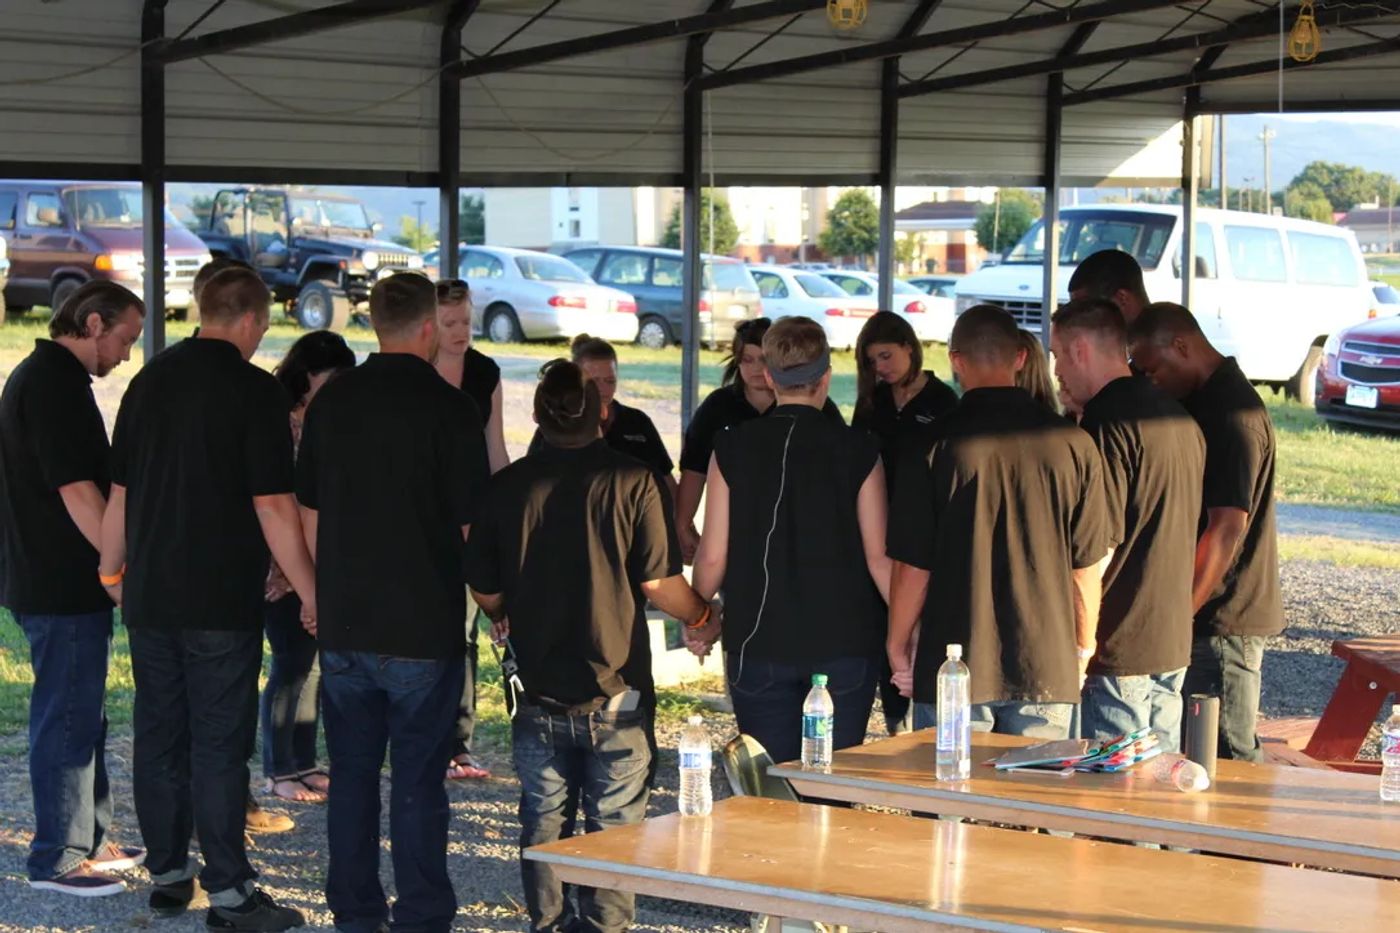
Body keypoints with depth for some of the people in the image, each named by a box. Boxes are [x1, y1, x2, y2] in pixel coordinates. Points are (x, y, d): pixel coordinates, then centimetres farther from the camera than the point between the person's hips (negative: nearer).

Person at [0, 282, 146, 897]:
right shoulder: (56, 384, -18)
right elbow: (77, 491, -22)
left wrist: (112, 563, 20)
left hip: (53, 580, 11)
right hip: (62, 586, -11)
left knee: (82, 713, 17)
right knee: (67, 717, -3)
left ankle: (90, 839, 26)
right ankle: (57, 859, 5)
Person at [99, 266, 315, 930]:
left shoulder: (150, 379, 7)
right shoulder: (255, 390, -12)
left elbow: (120, 493, 12)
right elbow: (273, 507, -15)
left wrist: (112, 572, 25)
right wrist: (310, 594, -7)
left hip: (150, 596, 6)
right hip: (222, 601, -6)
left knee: (158, 736, 12)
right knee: (219, 744, -2)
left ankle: (168, 874, 21)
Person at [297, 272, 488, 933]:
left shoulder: (332, 401, 4)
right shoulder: (450, 408, -11)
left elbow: (309, 513, 10)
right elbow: (470, 525, -9)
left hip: (344, 626, 4)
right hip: (425, 627, -4)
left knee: (352, 773, 12)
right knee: (417, 780, 2)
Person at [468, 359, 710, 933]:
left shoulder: (507, 486, -1)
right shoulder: (630, 481, -10)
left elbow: (485, 589, 5)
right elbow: (660, 583, -10)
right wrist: (701, 616, 10)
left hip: (540, 687, 2)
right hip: (614, 690, -2)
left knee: (543, 820, 13)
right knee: (614, 822, 7)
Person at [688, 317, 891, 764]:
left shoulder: (733, 448, -2)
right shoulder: (857, 450, -3)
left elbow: (713, 556, -1)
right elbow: (878, 558, -5)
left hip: (758, 644, 1)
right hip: (844, 644, 0)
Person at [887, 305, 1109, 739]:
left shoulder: (934, 446, -8)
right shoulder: (1073, 444, -2)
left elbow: (913, 566, -6)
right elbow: (1086, 566, 3)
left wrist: (898, 645, 9)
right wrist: (1084, 648, 17)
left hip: (951, 671, -2)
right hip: (1048, 669, 2)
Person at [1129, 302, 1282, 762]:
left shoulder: (1233, 417, -18)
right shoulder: (1206, 404, 15)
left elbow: (1226, 529, -23)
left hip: (1223, 620, -10)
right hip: (1216, 616, 10)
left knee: (1225, 756, -5)